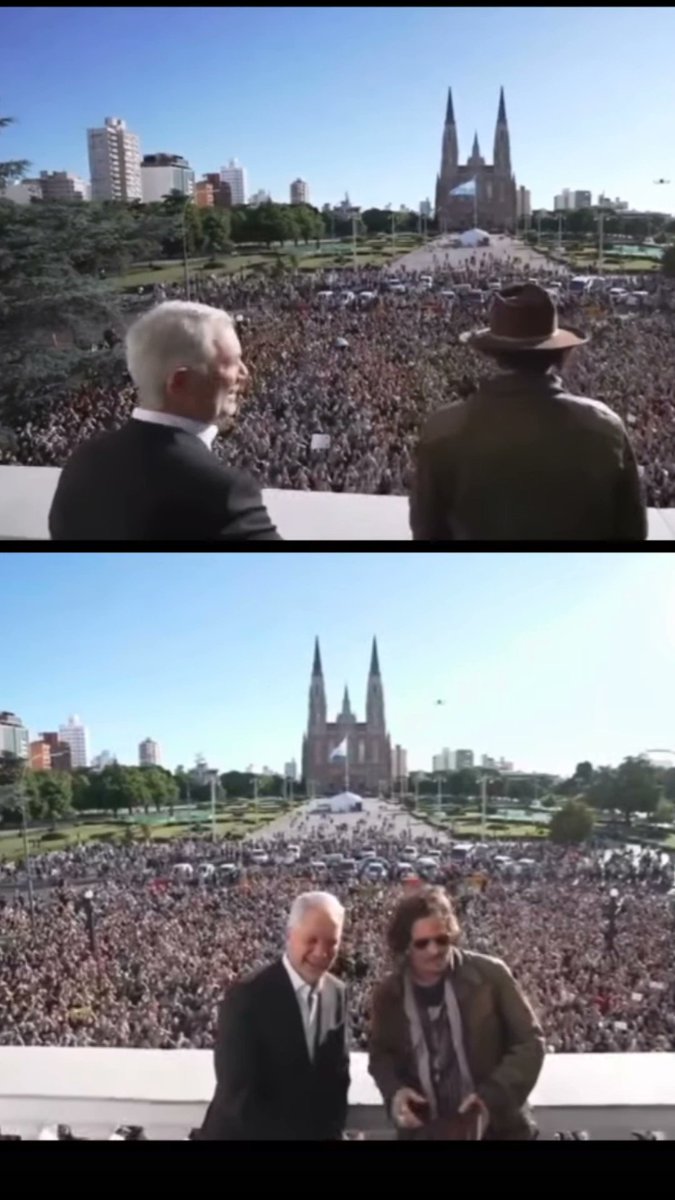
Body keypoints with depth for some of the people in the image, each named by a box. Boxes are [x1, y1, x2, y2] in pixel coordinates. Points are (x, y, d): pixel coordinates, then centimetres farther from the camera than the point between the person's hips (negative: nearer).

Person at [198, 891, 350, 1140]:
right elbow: (238, 1093, -20)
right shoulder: (247, 996, -18)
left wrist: (331, 1132, -5)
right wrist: (295, 1135, -20)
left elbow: (337, 1073, 8)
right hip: (244, 1133, -5)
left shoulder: (337, 994, 1)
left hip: (316, 1133, 5)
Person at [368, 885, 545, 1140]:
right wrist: (394, 1091, -9)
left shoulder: (489, 974, -11)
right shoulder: (388, 993, -3)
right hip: (424, 1131, 2)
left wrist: (493, 1096, -19)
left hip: (496, 1128, -2)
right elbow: (380, 1053, 13)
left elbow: (530, 1041, -6)